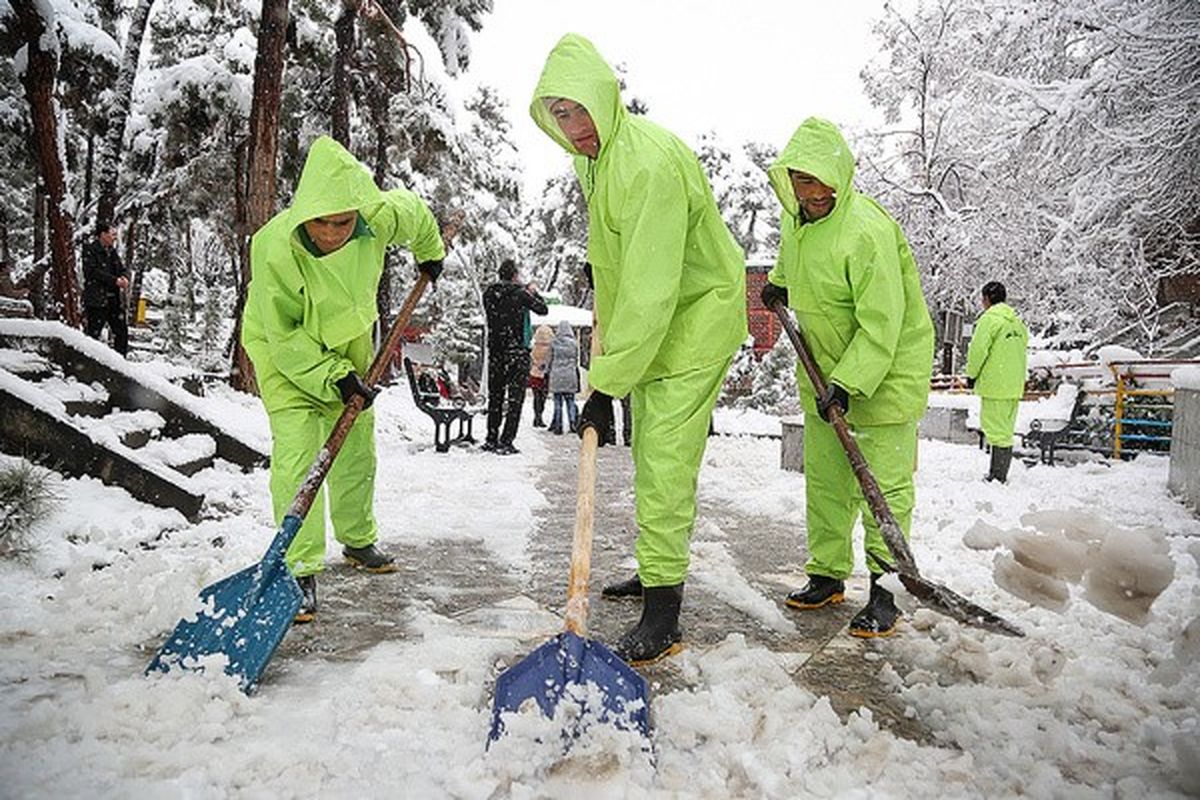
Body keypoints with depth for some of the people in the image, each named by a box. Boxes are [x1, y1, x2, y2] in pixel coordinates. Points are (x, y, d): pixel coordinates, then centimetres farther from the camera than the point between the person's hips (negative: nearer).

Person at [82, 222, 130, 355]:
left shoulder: (112, 251, 16)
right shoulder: (90, 250, -6)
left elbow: (123, 269, 14)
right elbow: (93, 272, -16)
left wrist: (125, 277, -10)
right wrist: (115, 280, -20)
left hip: (114, 299, 7)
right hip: (96, 300, -7)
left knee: (122, 331, 7)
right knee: (94, 334, -4)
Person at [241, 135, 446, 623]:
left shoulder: (380, 217, -26)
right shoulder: (275, 247, -36)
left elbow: (415, 212, 0)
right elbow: (285, 337, -27)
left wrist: (431, 254, 17)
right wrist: (335, 378, -30)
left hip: (349, 342, 5)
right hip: (286, 351, -4)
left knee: (356, 449, 15)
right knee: (297, 455, -16)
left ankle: (358, 540, 35)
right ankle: (300, 569, -6)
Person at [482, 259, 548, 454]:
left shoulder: (488, 293, 4)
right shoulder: (520, 293, -10)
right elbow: (543, 309, 0)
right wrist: (534, 292, 18)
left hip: (495, 351, 5)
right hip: (517, 351, -5)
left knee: (495, 396, 14)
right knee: (515, 398, 0)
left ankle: (491, 440, 18)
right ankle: (505, 443, -3)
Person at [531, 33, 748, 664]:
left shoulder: (650, 162, -29)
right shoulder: (593, 154, 3)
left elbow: (650, 291, -33)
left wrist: (605, 385, -32)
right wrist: (604, 316, 21)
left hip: (699, 315, -10)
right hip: (648, 323, 10)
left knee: (665, 459, -13)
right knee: (649, 454, 16)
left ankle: (663, 612, -5)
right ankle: (656, 570, 32)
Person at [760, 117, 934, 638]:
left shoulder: (868, 231, -26)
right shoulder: (796, 218, 1)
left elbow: (881, 326, -28)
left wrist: (847, 384, -31)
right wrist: (780, 282, 19)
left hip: (885, 373, -8)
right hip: (824, 369, 8)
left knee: (884, 485, -3)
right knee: (824, 479, 12)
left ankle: (885, 591, 8)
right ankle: (827, 575, 25)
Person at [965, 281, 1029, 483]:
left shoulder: (989, 319, -12)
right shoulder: (1018, 322, 16)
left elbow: (978, 350, -15)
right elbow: (1021, 350, 20)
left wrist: (971, 375, -3)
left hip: (994, 384, -9)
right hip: (1015, 385, 9)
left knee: (996, 428, -6)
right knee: (1005, 429, 13)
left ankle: (998, 476, -5)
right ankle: (999, 472, 19)